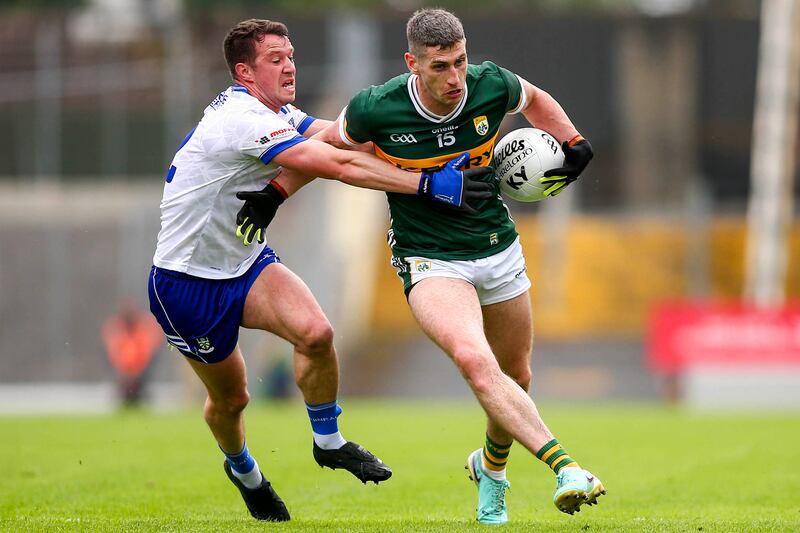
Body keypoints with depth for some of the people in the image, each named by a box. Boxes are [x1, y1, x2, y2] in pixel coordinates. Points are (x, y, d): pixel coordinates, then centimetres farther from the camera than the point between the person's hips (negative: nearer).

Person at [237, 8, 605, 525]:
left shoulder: (492, 85, -13)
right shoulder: (377, 109, -19)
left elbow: (535, 100, 12)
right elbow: (327, 146, 3)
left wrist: (574, 144, -1)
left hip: (498, 247, 4)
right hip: (430, 261, -4)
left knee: (516, 377, 14)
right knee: (475, 360, -29)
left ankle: (491, 466, 44)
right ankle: (564, 467, -38)